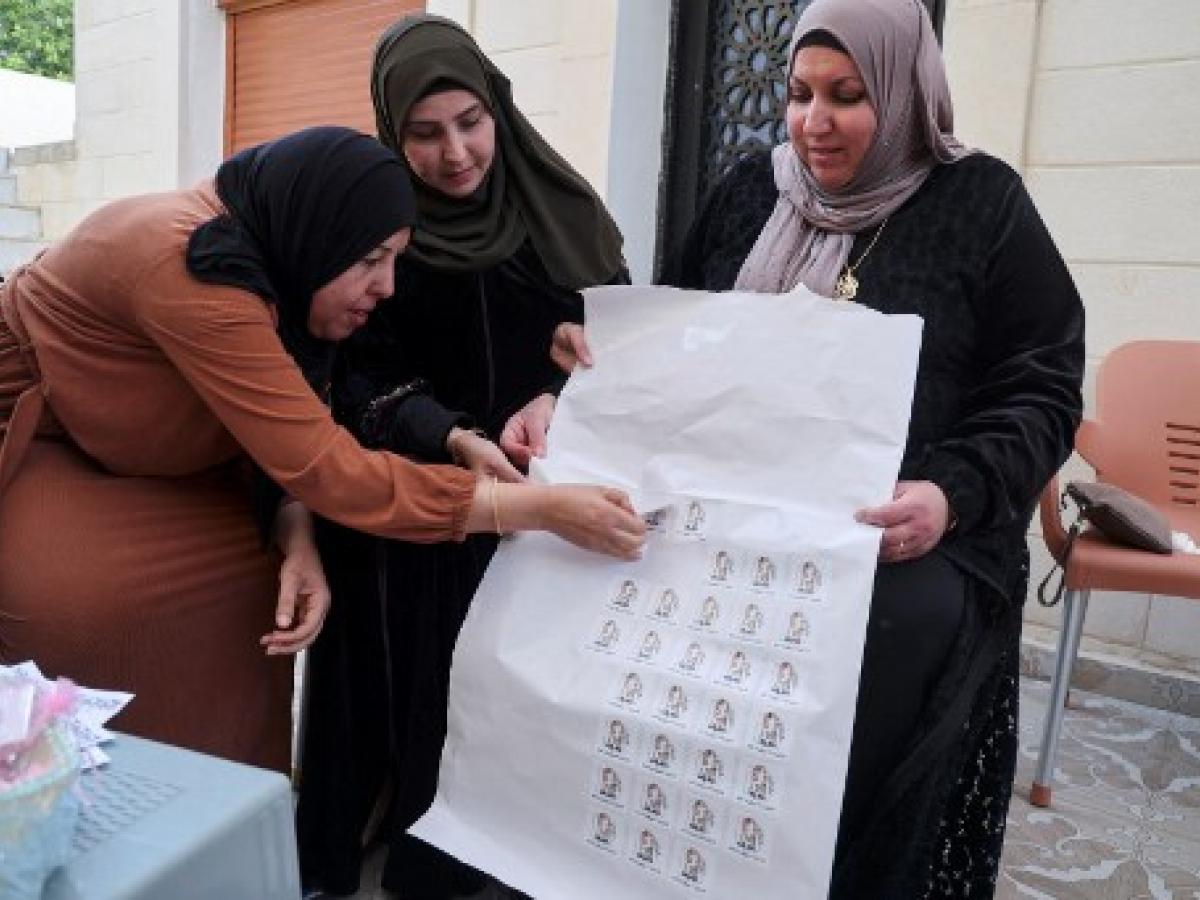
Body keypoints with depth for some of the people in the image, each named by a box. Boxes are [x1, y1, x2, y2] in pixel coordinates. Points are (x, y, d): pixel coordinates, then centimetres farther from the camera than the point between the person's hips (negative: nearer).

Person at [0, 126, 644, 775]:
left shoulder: (265, 255, -10)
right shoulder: (195, 272, -36)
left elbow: (287, 440, -6)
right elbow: (325, 466, -39)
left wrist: (296, 541, -26)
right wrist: (544, 510, -39)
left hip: (125, 461, 7)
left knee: (237, 592, -9)